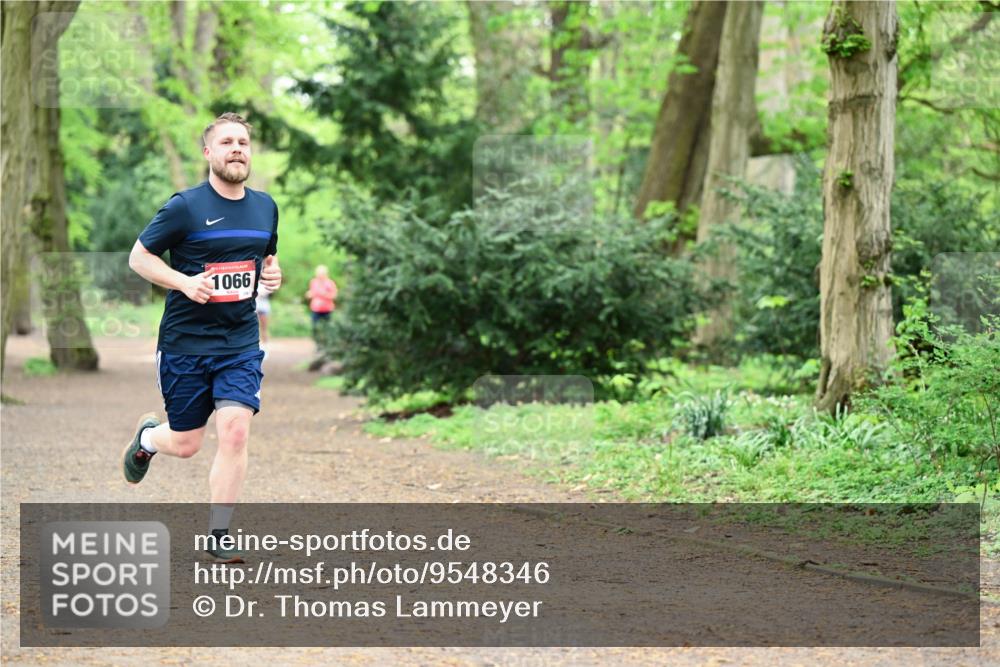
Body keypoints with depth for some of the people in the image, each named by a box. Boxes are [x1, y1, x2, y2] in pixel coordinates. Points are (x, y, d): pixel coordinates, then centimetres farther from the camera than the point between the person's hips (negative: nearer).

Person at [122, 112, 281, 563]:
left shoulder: (265, 207, 8)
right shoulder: (184, 207, -9)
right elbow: (139, 257, -2)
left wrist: (272, 274, 2)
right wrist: (184, 282, -18)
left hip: (241, 343, 3)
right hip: (185, 341, -3)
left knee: (235, 431, -14)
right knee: (185, 445, 5)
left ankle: (218, 536, -2)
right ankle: (146, 437, 43)